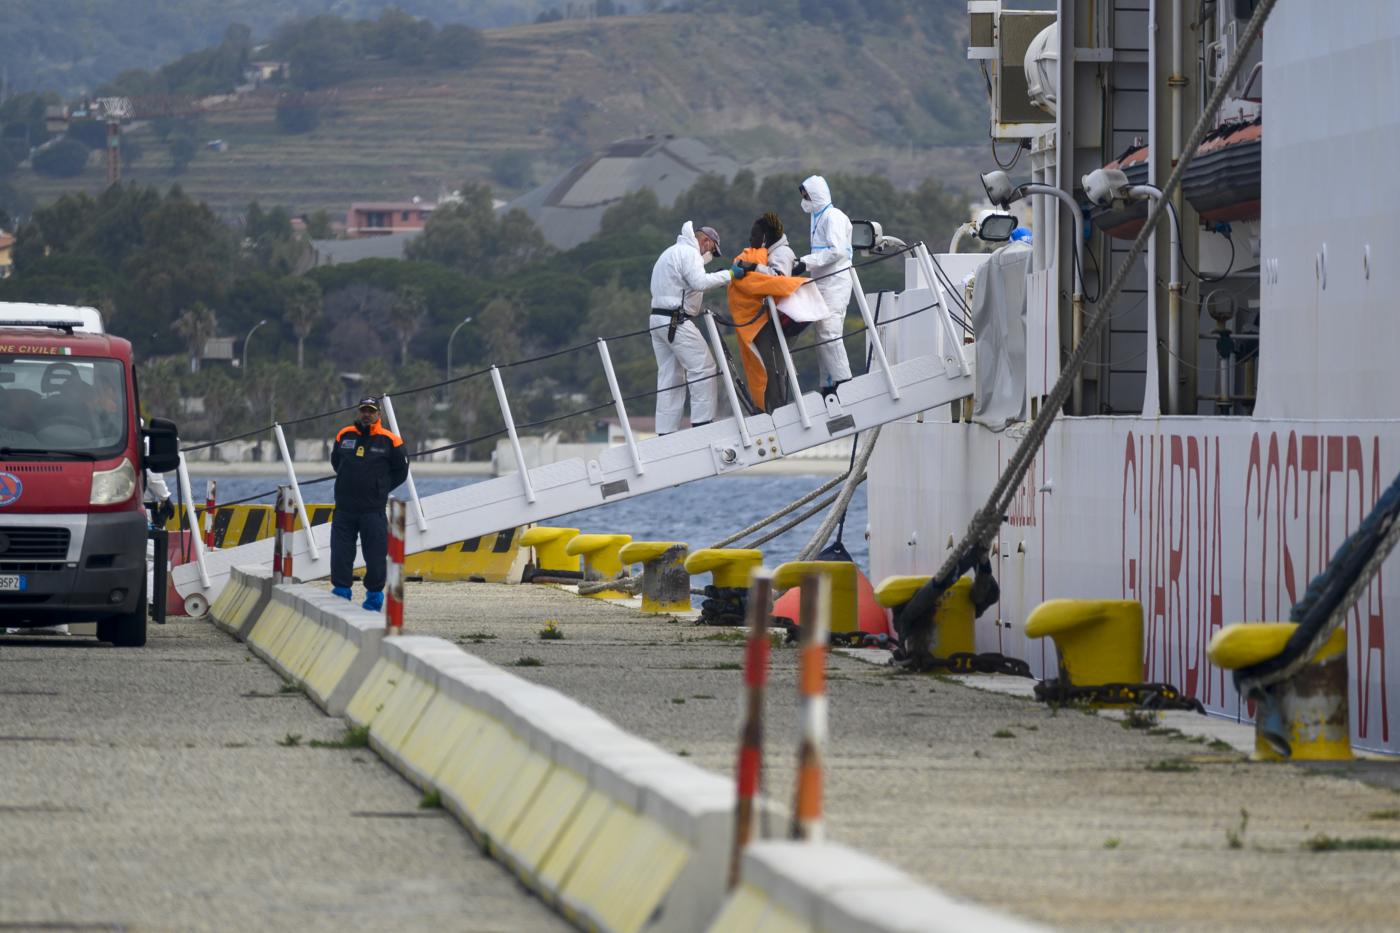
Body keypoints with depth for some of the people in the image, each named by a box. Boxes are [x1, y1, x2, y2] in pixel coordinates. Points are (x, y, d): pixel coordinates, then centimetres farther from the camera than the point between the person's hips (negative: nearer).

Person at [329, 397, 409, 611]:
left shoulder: (389, 440, -3)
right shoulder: (344, 436, 5)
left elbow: (400, 470, 8)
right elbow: (335, 462, 23)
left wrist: (382, 488, 7)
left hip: (373, 511, -3)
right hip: (344, 509, 3)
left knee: (375, 557, 0)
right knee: (340, 554, 3)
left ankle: (374, 595, 14)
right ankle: (341, 592, 13)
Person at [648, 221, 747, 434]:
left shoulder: (671, 253, 25)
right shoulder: (689, 253, -8)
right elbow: (700, 282, -21)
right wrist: (728, 274, -15)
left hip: (658, 319, 10)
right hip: (677, 321, -10)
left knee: (669, 376, 9)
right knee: (703, 368, -8)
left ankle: (666, 432, 6)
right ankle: (702, 423, -13)